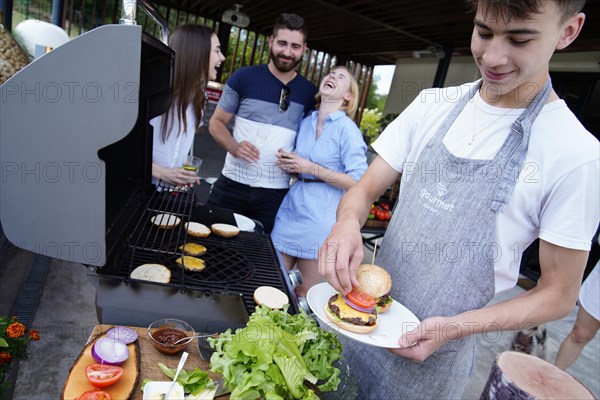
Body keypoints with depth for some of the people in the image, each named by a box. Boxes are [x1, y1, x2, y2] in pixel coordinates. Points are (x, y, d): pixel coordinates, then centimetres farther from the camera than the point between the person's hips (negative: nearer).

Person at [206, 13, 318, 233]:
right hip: (233, 184, -1)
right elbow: (216, 122, 4)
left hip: (276, 193, 1)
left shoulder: (309, 92, 4)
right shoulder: (244, 77, -1)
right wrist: (233, 146, -16)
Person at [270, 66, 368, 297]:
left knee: (304, 292, 7)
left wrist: (312, 169, -15)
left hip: (321, 214, -5)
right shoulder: (306, 122, 10)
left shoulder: (347, 128, -9)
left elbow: (358, 182, -15)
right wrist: (287, 163, 1)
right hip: (292, 206, 6)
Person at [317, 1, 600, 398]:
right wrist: (348, 222, -25)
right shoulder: (433, 104, -4)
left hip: (434, 349, -4)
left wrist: (454, 327, -21)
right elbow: (366, 187, -2)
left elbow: (558, 294, -9)